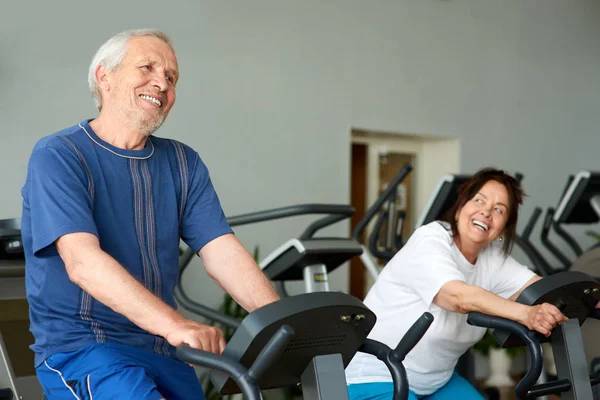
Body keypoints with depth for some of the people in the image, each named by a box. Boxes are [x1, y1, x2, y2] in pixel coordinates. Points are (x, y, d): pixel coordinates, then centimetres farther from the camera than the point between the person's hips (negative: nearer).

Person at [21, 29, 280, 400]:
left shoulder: (183, 163, 11)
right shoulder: (57, 157, -7)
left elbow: (223, 252, 1)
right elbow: (83, 262, -22)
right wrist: (173, 324, -35)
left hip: (164, 353, 6)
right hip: (79, 347, -6)